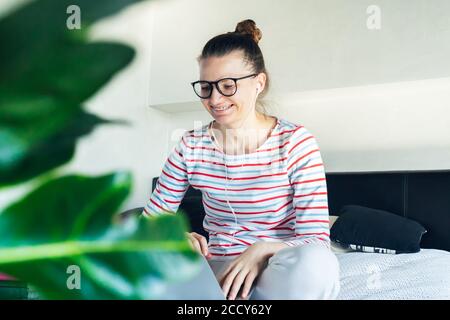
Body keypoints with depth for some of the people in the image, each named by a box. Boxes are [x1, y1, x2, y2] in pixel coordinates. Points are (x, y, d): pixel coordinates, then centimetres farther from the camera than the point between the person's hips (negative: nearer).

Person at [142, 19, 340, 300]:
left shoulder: (296, 143, -9)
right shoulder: (191, 146, -1)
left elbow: (317, 240, -13)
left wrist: (263, 249, -32)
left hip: (278, 274, -1)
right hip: (218, 270, 1)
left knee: (314, 262, -38)